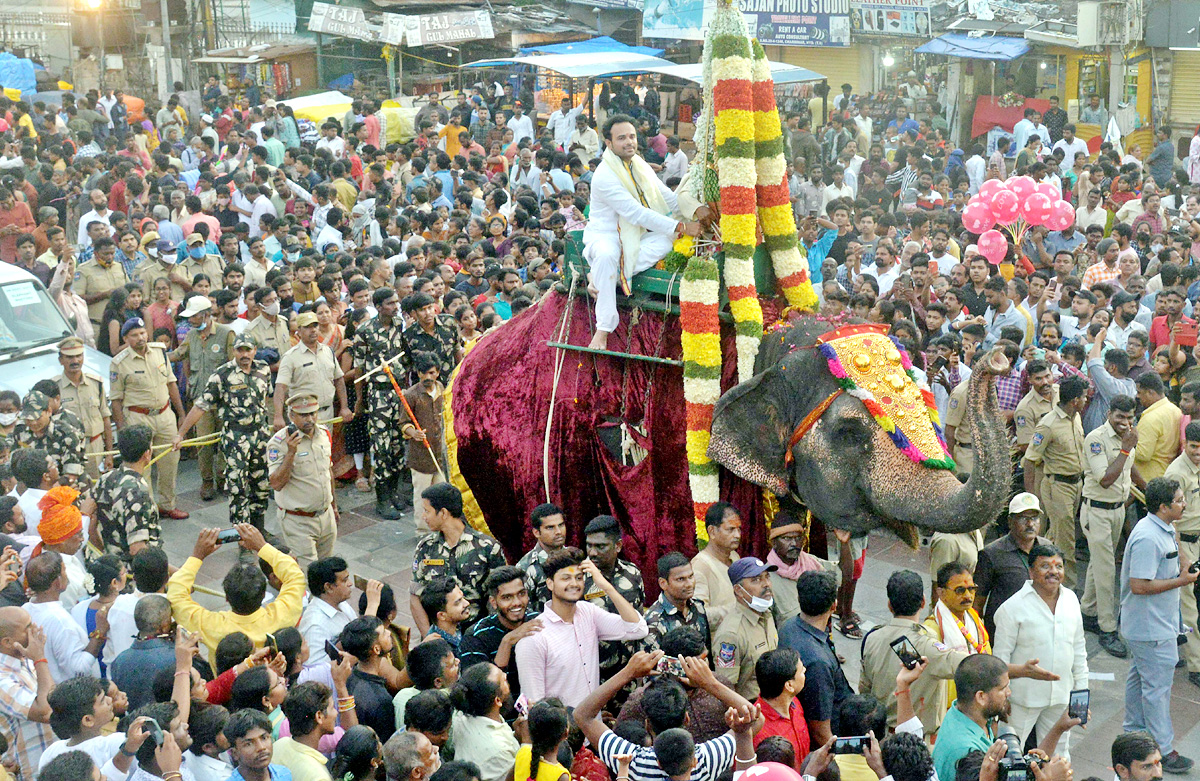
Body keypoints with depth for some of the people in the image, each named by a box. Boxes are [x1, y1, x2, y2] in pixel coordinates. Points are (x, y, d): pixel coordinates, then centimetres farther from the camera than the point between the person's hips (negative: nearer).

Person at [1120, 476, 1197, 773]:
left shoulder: (1162, 530, 7)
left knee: (1140, 677, 21)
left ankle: (1134, 732, 34)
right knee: (1157, 685, -2)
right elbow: (1139, 585, -29)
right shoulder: (1148, 538, -27)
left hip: (1156, 623, 11)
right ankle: (1162, 749, 6)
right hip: (1151, 628, -11)